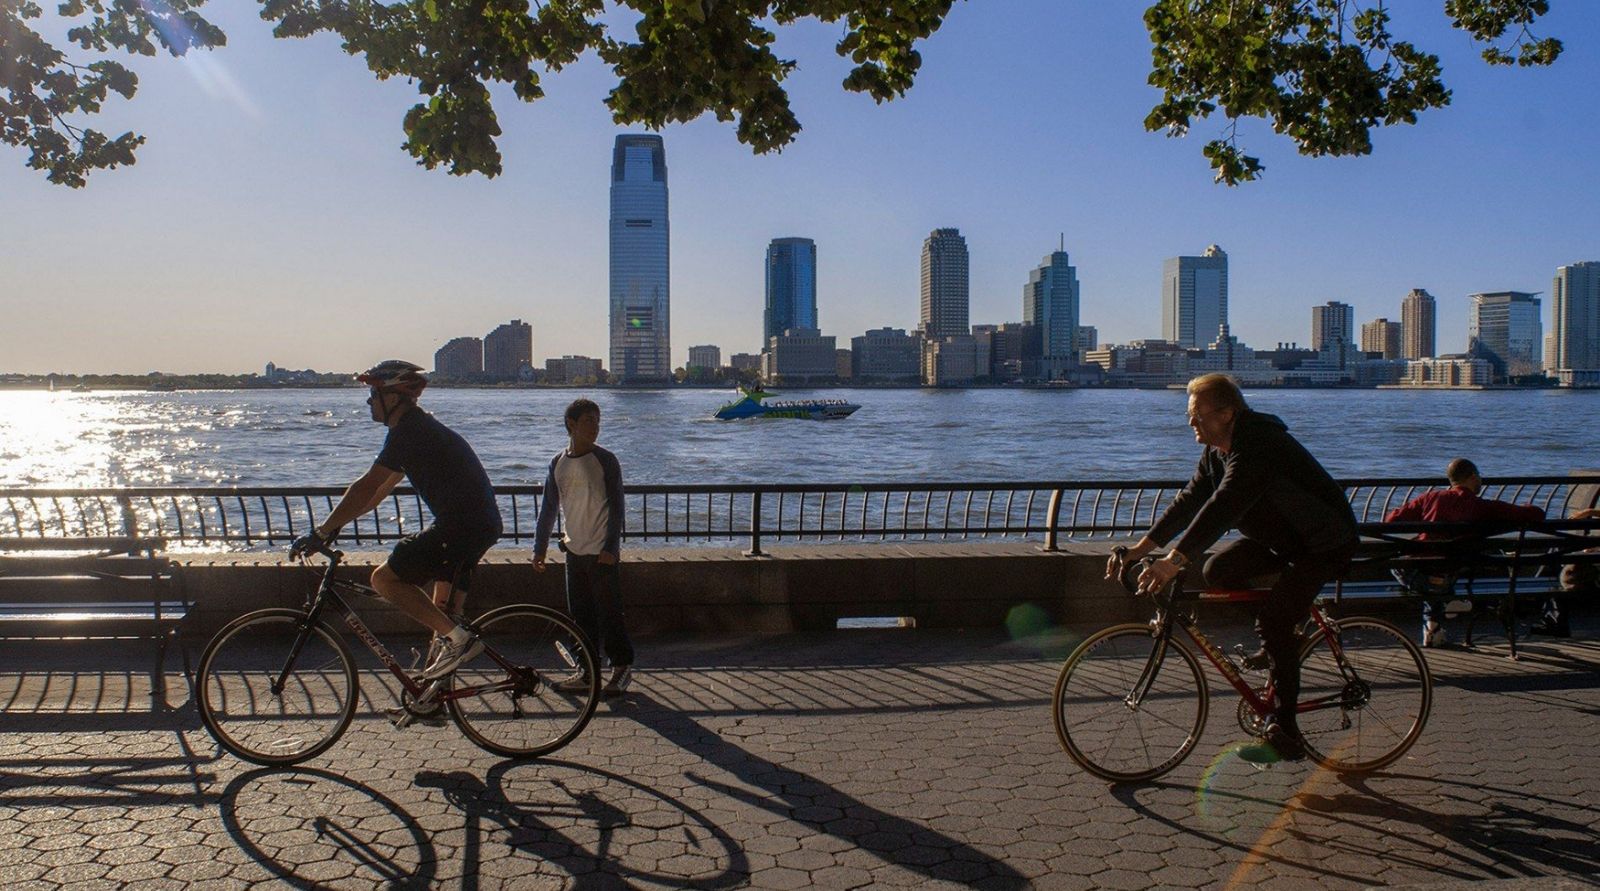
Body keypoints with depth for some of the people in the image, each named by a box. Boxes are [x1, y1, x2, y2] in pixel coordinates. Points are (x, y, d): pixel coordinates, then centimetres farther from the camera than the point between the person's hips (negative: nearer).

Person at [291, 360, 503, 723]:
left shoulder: (409, 431, -10)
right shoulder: (420, 428, 22)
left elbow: (368, 487, -16)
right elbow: (380, 489, 27)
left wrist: (322, 532, -12)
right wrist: (335, 525, 25)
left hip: (461, 525, -10)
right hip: (481, 525, 10)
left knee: (385, 578, -8)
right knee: (442, 610, 14)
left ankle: (459, 638, -11)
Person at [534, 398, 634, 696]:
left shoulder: (605, 460, -8)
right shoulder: (558, 463, 6)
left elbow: (616, 506, -9)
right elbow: (549, 507, 13)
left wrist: (610, 547, -16)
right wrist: (540, 546, 11)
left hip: (602, 552, -5)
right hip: (575, 550, 5)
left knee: (609, 612, -1)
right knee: (580, 613, 9)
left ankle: (622, 666, 12)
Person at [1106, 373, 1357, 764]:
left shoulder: (1258, 446, -30)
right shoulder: (1218, 450, 0)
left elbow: (1223, 507, -40)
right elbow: (1190, 500, -1)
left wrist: (1175, 560, -47)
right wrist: (1141, 547, -9)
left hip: (1323, 544, -9)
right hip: (1280, 537, 9)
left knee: (1273, 619, -20)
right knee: (1218, 572, -4)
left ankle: (1284, 734, -13)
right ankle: (1280, 642, 15)